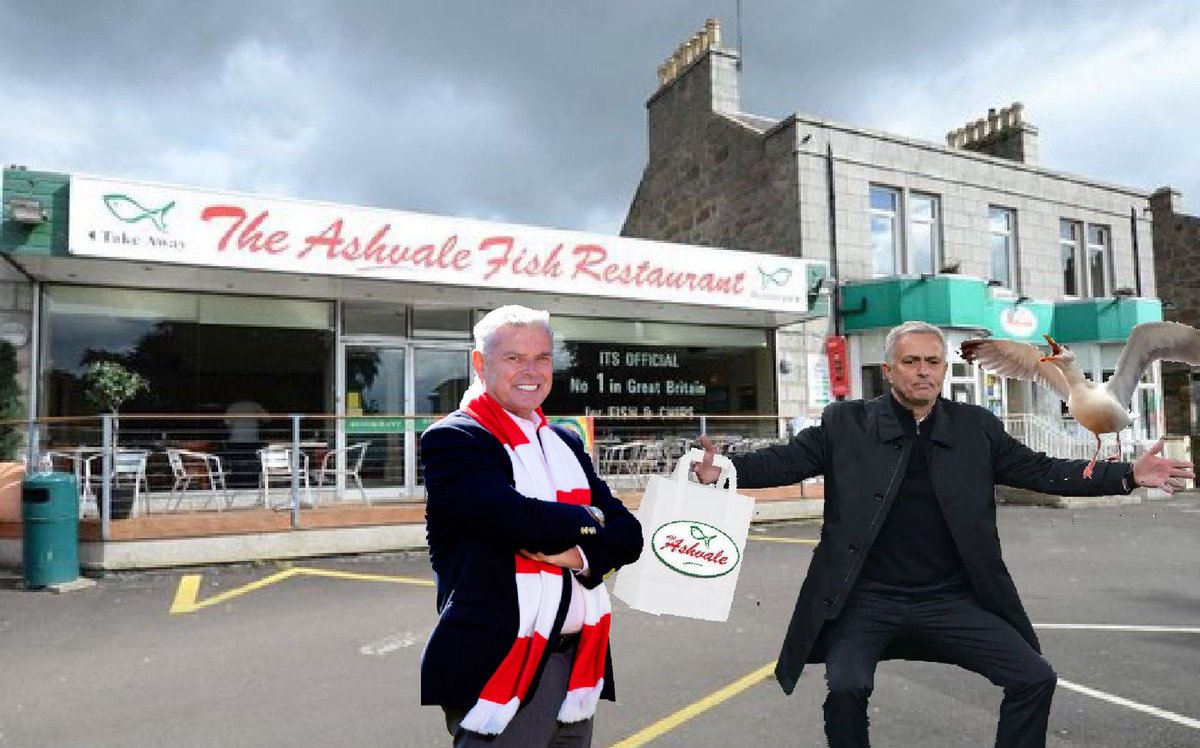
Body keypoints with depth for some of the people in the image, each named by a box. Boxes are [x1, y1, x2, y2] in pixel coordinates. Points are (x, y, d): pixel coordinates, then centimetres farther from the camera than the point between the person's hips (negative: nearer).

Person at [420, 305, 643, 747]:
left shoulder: (566, 443, 13)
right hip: (498, 667, -6)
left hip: (579, 663, 6)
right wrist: (587, 521, -4)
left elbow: (628, 534, 7)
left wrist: (579, 554, -13)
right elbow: (521, 522, -22)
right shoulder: (451, 439, -8)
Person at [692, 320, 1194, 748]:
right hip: (866, 599, -3)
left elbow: (1041, 471, 8)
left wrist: (1129, 475, -3)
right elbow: (786, 460, -6)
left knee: (1035, 678, -1)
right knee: (846, 686, -22)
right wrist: (725, 470, -23)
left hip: (950, 600, 3)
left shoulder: (976, 427, 6)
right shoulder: (846, 423, -2)